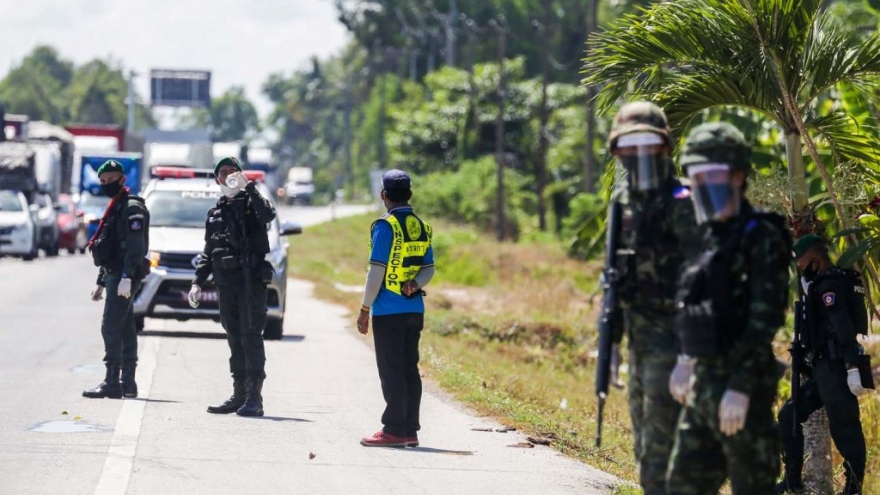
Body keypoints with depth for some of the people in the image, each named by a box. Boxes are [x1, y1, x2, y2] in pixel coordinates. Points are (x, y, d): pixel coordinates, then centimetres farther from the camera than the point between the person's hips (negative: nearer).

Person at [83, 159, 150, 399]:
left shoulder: (132, 208, -10)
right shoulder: (114, 209, 21)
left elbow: (136, 247, -20)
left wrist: (126, 277, -27)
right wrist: (101, 283, 25)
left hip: (124, 277, -10)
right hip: (114, 275, 10)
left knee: (111, 327, -14)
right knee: (125, 330, 10)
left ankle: (112, 383, -16)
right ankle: (128, 383, 13)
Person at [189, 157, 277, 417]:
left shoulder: (249, 202, 2)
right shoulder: (215, 213, 20)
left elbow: (268, 214, -22)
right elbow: (208, 253, 23)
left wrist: (248, 186, -21)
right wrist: (198, 282, 14)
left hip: (251, 281, -6)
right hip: (226, 283, 6)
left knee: (251, 337, -9)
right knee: (235, 339, 9)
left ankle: (254, 397, -10)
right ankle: (239, 394, 13)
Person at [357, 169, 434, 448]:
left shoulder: (386, 226, -11)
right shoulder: (422, 227, 11)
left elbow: (377, 271, -13)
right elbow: (429, 268, 13)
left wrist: (365, 310, -7)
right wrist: (415, 284, -5)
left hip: (388, 311, -7)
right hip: (414, 309, 7)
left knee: (391, 371, -3)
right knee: (409, 369, 9)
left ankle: (394, 431, -3)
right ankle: (410, 430, 10)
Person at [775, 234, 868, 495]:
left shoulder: (828, 285, -13)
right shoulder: (838, 280, 18)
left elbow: (844, 328, -23)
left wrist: (852, 368, -28)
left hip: (835, 368, -11)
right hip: (827, 368, 11)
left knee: (844, 429, -8)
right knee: (789, 415, 12)